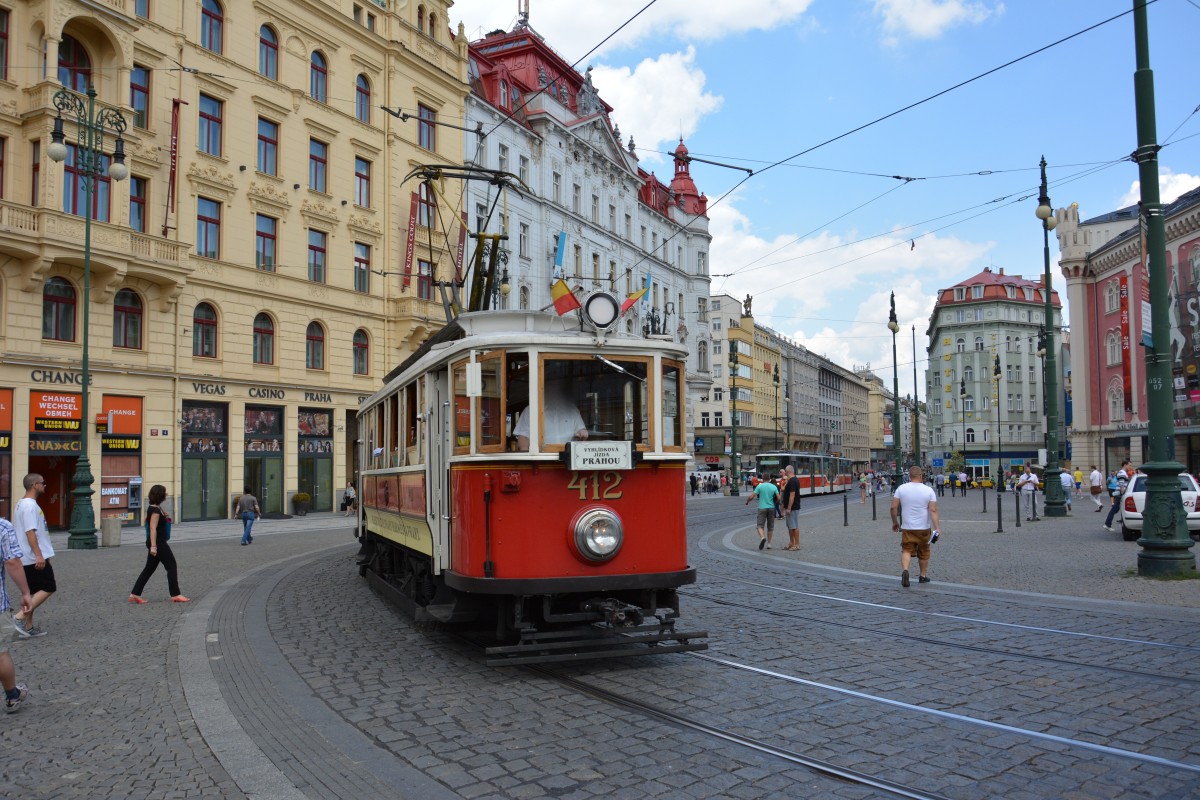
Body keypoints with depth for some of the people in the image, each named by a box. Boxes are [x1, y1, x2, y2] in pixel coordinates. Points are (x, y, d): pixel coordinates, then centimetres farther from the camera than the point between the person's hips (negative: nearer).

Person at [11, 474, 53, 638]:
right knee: (48, 588, -5)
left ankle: (27, 627, 14)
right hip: (35, 557, -10)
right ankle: (20, 616, -9)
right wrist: (39, 555, -26)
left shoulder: (21, 504, 15)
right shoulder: (30, 505, -17)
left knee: (32, 592, 12)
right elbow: (30, 532, -24)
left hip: (27, 558, 10)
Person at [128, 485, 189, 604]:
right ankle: (175, 595, 1)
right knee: (172, 567, -3)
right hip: (158, 543, -10)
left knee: (149, 569, 13)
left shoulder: (154, 508, 12)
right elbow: (153, 528, -23)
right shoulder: (155, 510, -17)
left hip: (156, 543, 10)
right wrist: (153, 546, -27)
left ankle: (134, 594, 13)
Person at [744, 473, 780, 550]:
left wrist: (747, 501, 11)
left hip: (762, 508, -2)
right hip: (771, 508, 2)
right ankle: (768, 543, 18)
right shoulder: (774, 487, 0)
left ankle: (762, 537, -28)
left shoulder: (760, 486, -6)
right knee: (770, 526, 14)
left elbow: (751, 497, -9)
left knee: (760, 525, 0)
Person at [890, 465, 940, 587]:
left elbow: (894, 507, -4)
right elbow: (933, 510, -12)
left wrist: (895, 522, 9)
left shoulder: (901, 489, -4)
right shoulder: (929, 491, -6)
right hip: (924, 528, 0)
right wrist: (936, 528, -13)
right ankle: (923, 576, 26)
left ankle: (905, 570, -23)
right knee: (923, 553, 16)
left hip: (907, 528, 0)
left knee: (906, 551, 1)